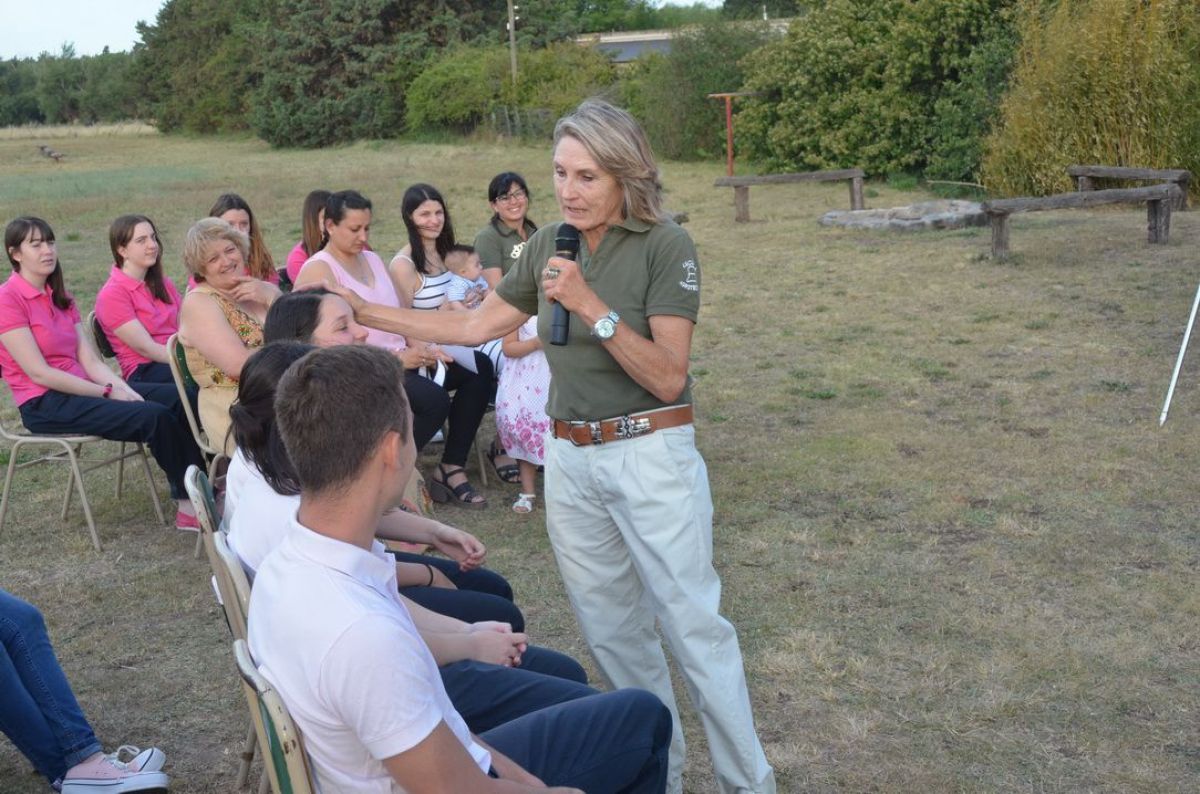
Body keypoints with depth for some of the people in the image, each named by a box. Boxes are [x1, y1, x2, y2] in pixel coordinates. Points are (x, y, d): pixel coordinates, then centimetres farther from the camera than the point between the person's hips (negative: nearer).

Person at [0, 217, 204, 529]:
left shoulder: (59, 297, 14)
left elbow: (90, 360, 6)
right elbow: (39, 373, -16)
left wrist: (124, 389, -13)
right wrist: (109, 393, -16)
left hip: (80, 388, 8)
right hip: (44, 404, -8)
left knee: (177, 397, -11)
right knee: (154, 416, -25)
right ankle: (189, 503, -16)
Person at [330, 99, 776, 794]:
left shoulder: (665, 245, -12)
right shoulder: (549, 245, 5)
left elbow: (668, 378, -18)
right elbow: (476, 325, 13)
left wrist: (592, 307, -26)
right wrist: (364, 312, 10)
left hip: (651, 455, -6)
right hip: (570, 457, 6)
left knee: (694, 624, -1)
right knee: (611, 627, 13)